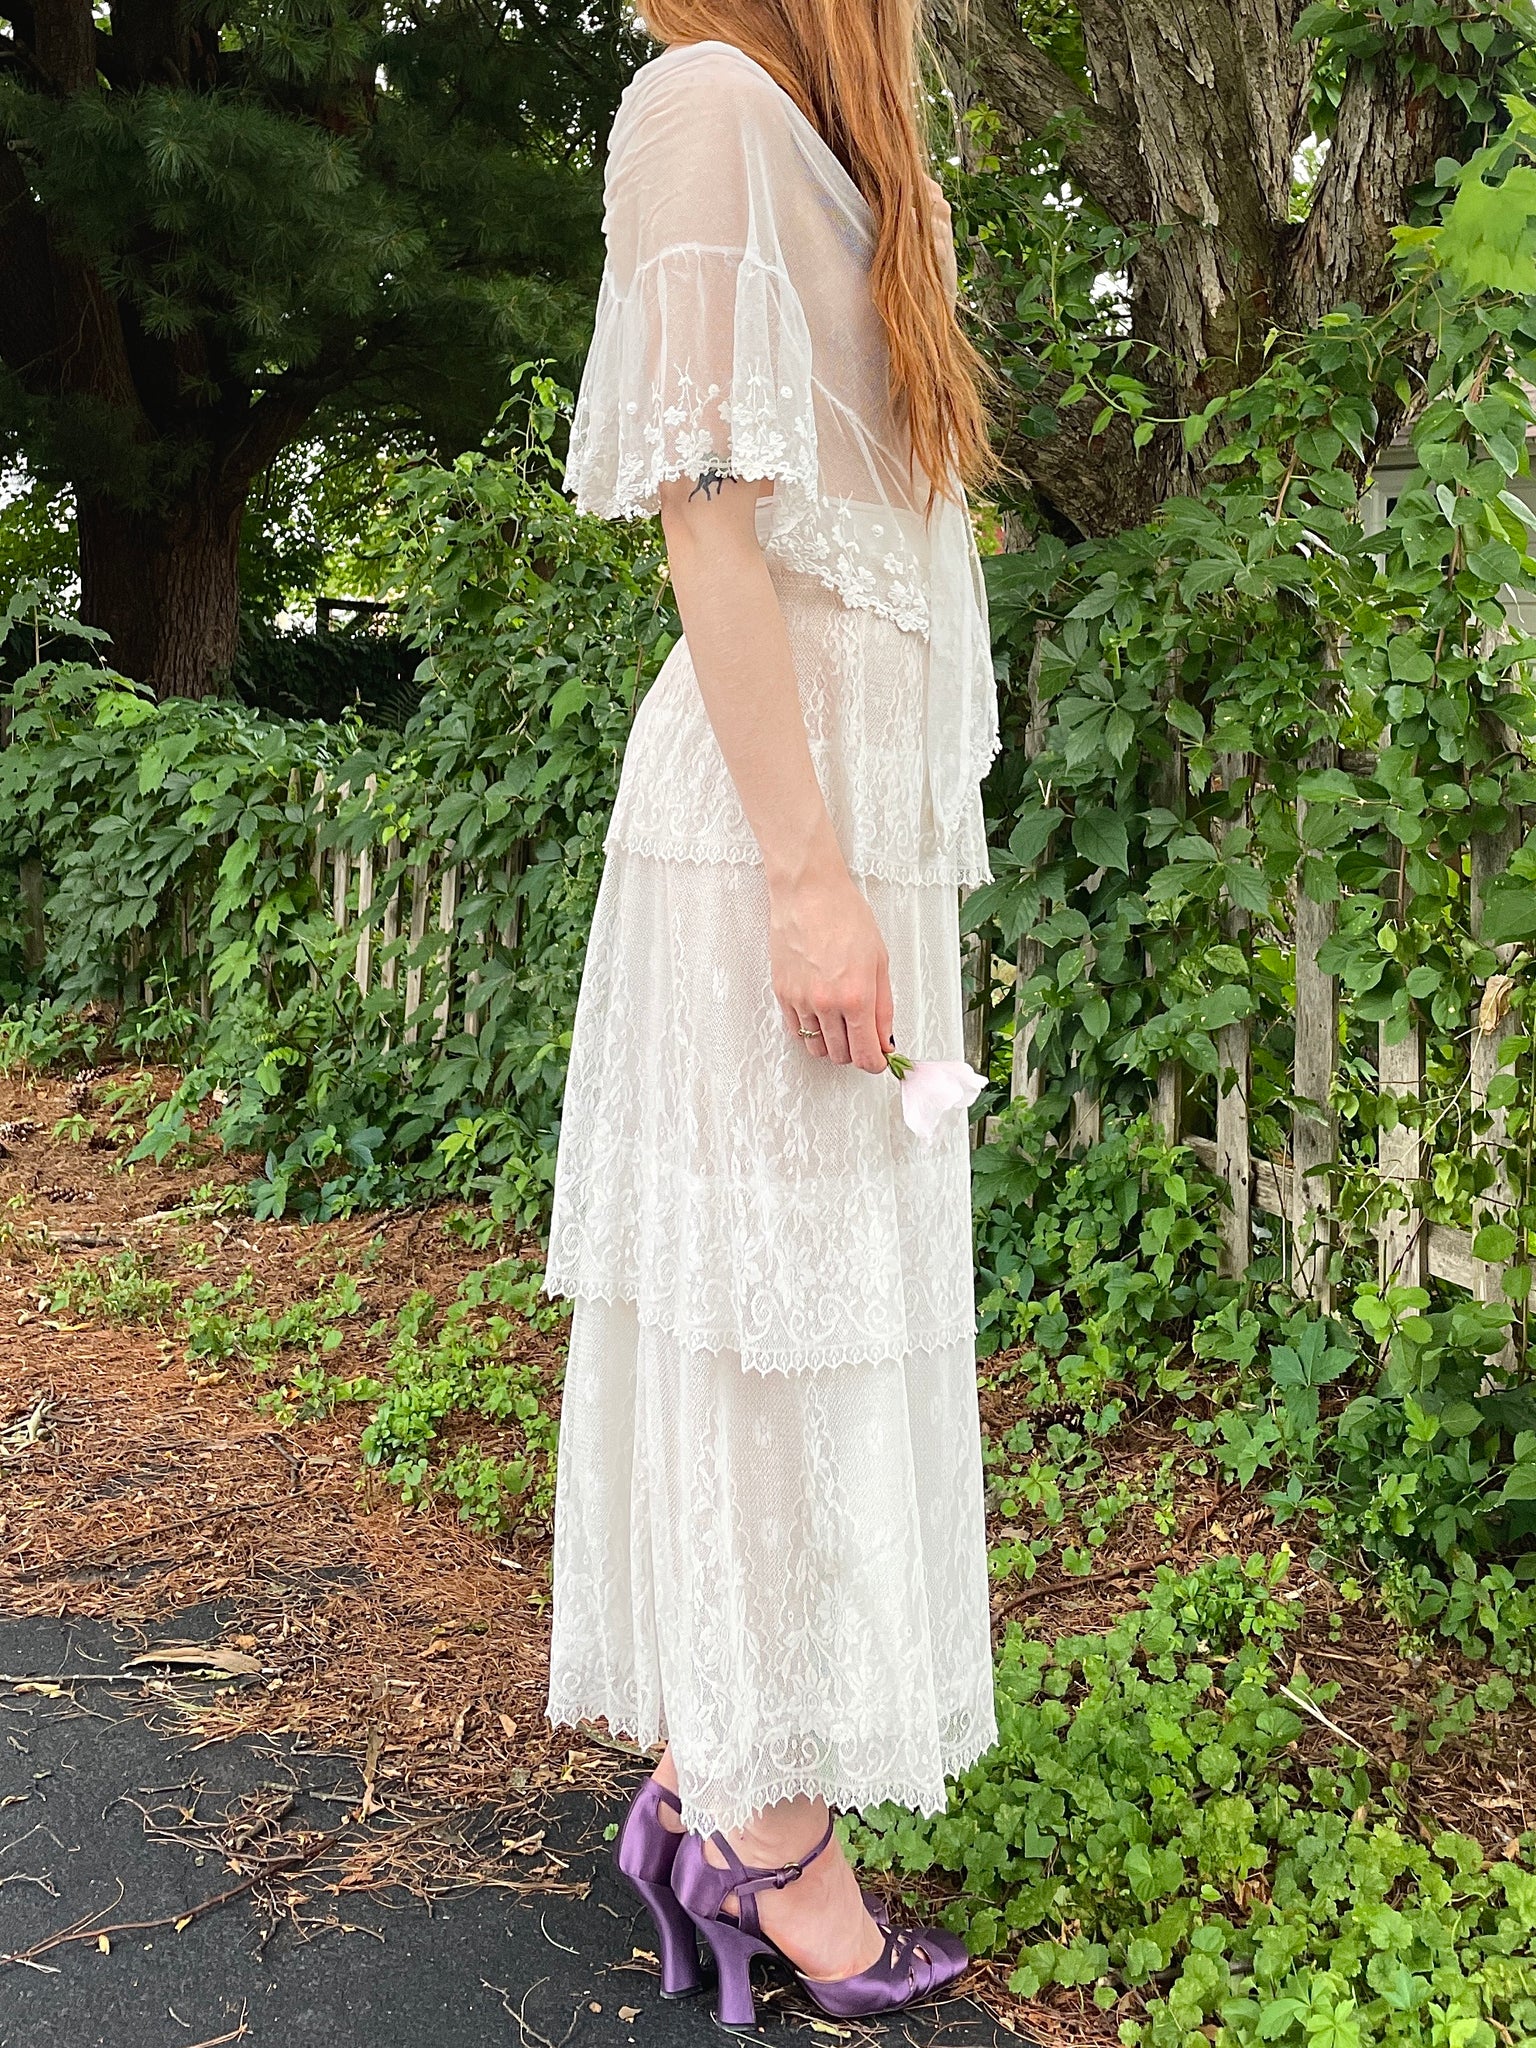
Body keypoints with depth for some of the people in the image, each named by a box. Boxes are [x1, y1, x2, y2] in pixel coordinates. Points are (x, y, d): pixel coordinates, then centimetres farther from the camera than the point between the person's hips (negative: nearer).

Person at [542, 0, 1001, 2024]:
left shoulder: (837, 163, 23)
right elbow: (705, 512, -14)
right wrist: (808, 873, -19)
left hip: (869, 805, 9)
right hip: (780, 811, -9)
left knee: (812, 1305, 10)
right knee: (769, 1314, -4)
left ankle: (712, 1780, 21)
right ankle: (770, 1828, 9)